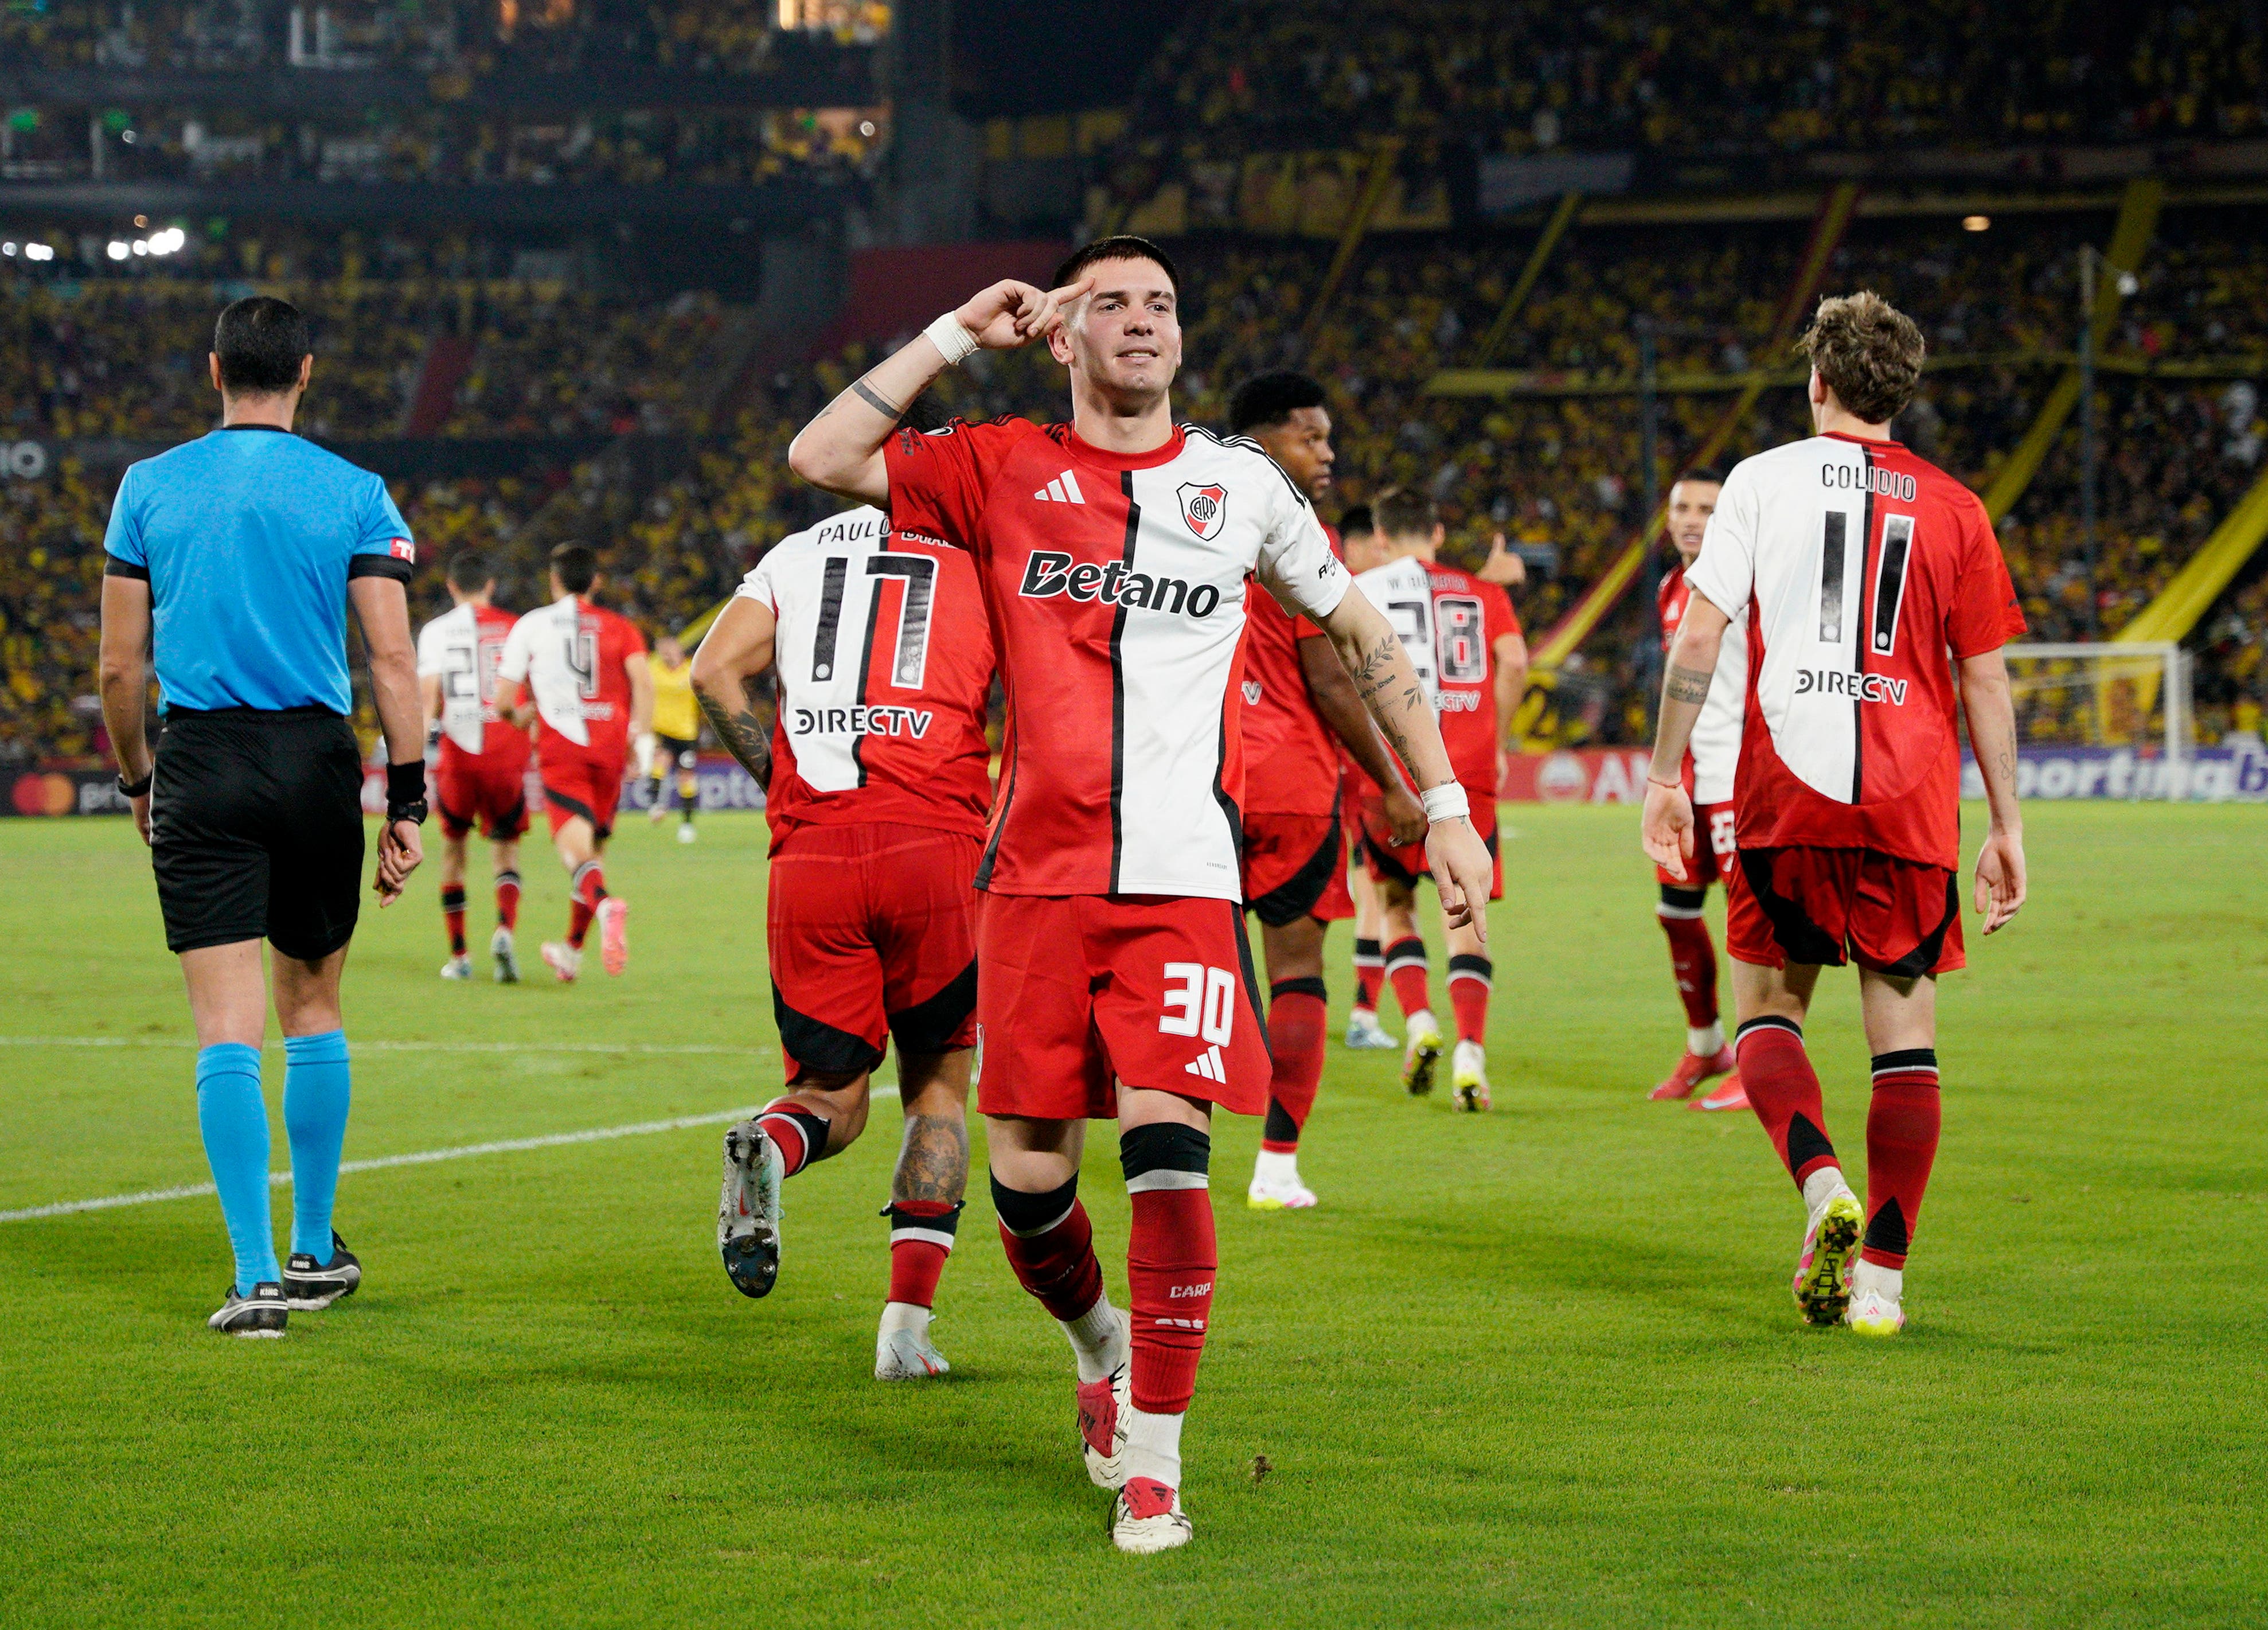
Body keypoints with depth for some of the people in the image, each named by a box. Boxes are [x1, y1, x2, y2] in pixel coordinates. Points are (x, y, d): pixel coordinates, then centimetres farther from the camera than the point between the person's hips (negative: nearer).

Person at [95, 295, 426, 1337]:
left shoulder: (150, 487, 3)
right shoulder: (353, 495, 0)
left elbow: (120, 665, 4)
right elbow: (392, 662, -5)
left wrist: (137, 780, 18)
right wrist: (407, 803, 0)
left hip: (199, 763, 0)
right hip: (316, 761, 1)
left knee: (229, 1030, -3)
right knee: (312, 1008, 17)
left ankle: (256, 1275, -10)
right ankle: (315, 1252, 25)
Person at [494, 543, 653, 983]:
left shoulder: (530, 626, 9)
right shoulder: (620, 628, 11)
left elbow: (504, 700, 7)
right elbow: (643, 681, -7)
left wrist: (527, 715, 28)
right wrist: (642, 737, -3)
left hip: (560, 748, -3)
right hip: (610, 746, 3)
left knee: (575, 845, -15)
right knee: (594, 845, 17)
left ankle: (606, 904, -48)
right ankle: (572, 952, 24)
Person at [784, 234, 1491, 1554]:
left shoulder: (1240, 483, 9)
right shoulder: (1005, 470, 8)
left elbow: (1364, 639, 18)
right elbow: (820, 459, 1)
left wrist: (1445, 808, 15)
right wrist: (957, 337, 2)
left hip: (1183, 882, -1)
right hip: (1040, 876, 1)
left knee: (1166, 1147, -15)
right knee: (1028, 1175, 1)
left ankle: (1153, 1462, -5)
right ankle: (1103, 1345, 34)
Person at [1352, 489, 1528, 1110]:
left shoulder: (1359, 590, 7)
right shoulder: (1482, 591, 12)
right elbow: (1514, 663, -2)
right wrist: (1495, 742, 8)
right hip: (1468, 769, 1)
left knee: (1395, 905, 17)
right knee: (1464, 914, 3)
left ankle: (1418, 1020, -4)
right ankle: (1470, 1051, -13)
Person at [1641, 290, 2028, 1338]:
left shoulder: (1764, 479, 5)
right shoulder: (1952, 508, 8)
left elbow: (1699, 635, -1)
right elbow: (1986, 679, 7)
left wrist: (1665, 779, 4)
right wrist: (2006, 829, 11)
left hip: (1785, 795, -1)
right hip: (1912, 805, 1)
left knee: (1767, 1008, 14)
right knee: (1905, 1038, 7)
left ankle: (1823, 1185, -12)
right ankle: (1882, 1275, 2)